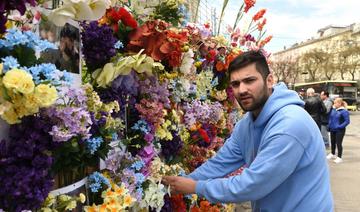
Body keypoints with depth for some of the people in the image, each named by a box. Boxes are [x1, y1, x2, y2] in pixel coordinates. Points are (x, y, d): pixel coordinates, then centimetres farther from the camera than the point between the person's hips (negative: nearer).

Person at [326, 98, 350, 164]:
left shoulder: (344, 111, -17)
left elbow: (347, 121, -16)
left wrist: (340, 126, -20)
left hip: (340, 131, -7)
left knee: (338, 143, -1)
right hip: (332, 130, 7)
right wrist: (329, 125, 7)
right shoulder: (333, 110, 2)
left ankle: (339, 157, 11)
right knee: (333, 142, 19)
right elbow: (330, 118, 16)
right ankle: (332, 154, 37)